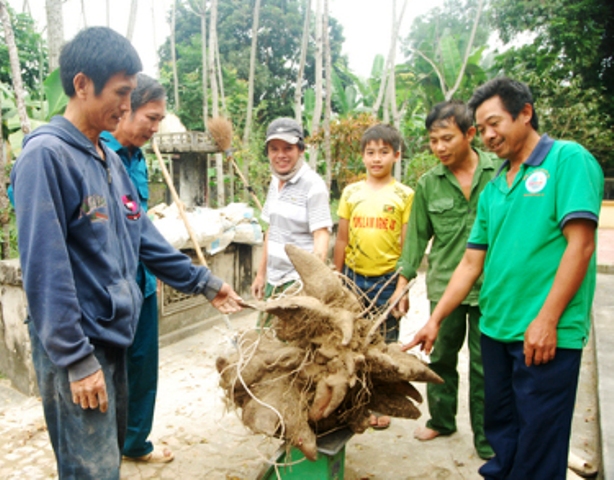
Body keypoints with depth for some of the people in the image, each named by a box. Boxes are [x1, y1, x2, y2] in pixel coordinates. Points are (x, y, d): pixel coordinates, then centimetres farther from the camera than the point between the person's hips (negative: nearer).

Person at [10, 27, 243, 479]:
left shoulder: (110, 159, 9)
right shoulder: (45, 154, -17)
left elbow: (144, 236, 13)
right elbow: (45, 268, -20)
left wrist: (203, 281, 13)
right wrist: (76, 358, -19)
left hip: (112, 336, 8)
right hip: (75, 348, -8)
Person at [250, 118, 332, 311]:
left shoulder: (313, 185, -13)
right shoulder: (275, 182, 10)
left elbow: (321, 235, -18)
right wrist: (261, 273, 17)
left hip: (299, 280, -7)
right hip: (274, 279, 7)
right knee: (265, 325, 11)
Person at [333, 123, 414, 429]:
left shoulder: (404, 195, -2)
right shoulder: (350, 193, 4)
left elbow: (408, 245, -3)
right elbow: (342, 239, 7)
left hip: (387, 278, -2)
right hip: (353, 277, 2)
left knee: (384, 344, 10)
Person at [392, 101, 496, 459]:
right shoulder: (428, 183, 2)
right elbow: (417, 236, 8)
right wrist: (403, 285, 7)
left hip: (490, 286, -2)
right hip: (444, 285, 3)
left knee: (485, 367, 7)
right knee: (441, 358, 14)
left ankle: (488, 442, 24)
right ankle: (442, 419, 36)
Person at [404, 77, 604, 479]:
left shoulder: (569, 160, -6)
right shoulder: (493, 188, 12)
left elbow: (580, 245, -15)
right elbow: (472, 262, 12)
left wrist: (547, 320, -19)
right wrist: (435, 320, 9)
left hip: (547, 335, -6)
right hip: (496, 327, 7)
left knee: (538, 443, 6)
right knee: (500, 429, 20)